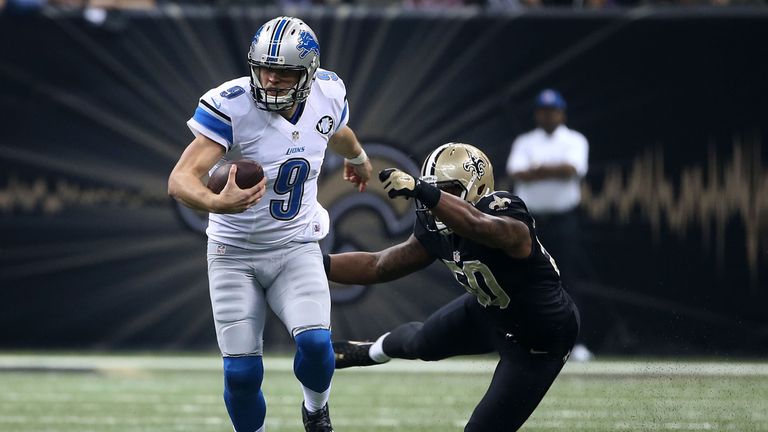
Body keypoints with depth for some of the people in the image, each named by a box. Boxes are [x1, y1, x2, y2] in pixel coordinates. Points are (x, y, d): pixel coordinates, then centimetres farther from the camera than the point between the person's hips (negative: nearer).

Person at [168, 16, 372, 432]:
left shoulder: (326, 96, -8)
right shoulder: (231, 106, -23)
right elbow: (180, 179, -31)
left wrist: (358, 158, 41)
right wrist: (217, 202, -52)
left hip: (296, 247, 2)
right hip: (234, 253, -2)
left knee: (314, 343, -20)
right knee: (241, 373, -6)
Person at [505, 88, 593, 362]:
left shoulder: (574, 141, 7)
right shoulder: (524, 142, 13)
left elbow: (573, 169, -12)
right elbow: (516, 173, -5)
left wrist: (536, 169, -9)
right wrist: (555, 170, -12)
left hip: (564, 221, -2)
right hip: (530, 222, 2)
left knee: (566, 279, -9)